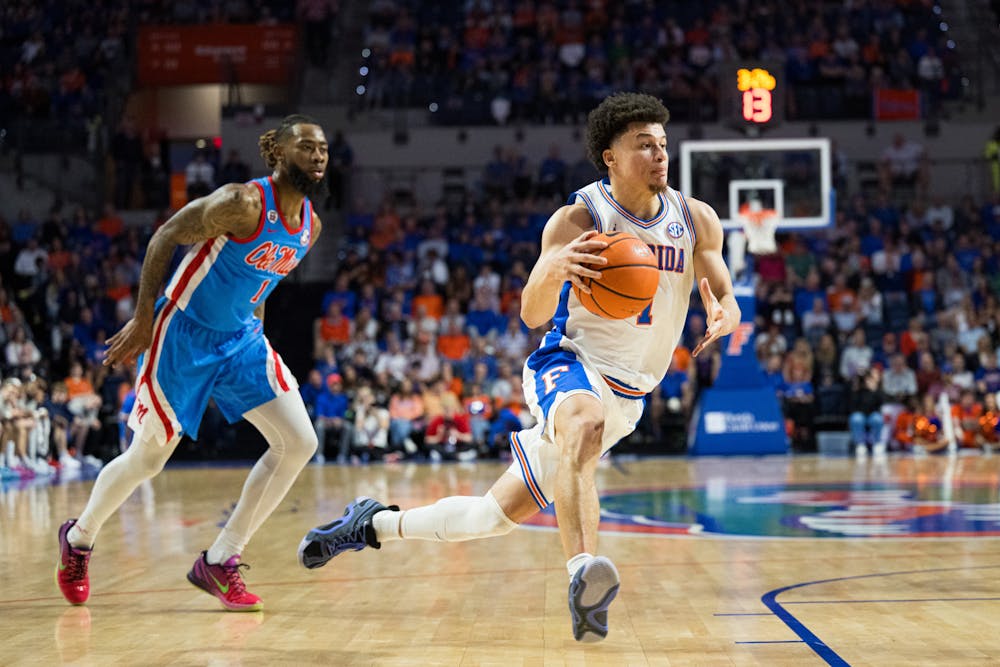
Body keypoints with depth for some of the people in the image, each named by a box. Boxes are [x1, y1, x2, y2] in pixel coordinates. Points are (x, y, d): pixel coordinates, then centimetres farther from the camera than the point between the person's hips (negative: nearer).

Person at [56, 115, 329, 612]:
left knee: (299, 444, -8)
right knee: (147, 458, 5)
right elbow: (166, 236, -17)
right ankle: (79, 539, 33)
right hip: (183, 334, -7)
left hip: (241, 338, 7)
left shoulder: (311, 226, 0)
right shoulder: (243, 202, -23)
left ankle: (219, 562, 2)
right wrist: (144, 319, -17)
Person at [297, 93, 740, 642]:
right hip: (569, 363, -4)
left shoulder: (696, 220, -2)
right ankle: (582, 571, -55)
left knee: (502, 512, 5)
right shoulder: (577, 219, -14)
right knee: (584, 426, -42)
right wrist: (552, 270, -41)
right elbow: (532, 315, -18)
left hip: (626, 394, 4)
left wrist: (725, 315, -22)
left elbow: (724, 295, 4)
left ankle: (375, 524, 24)